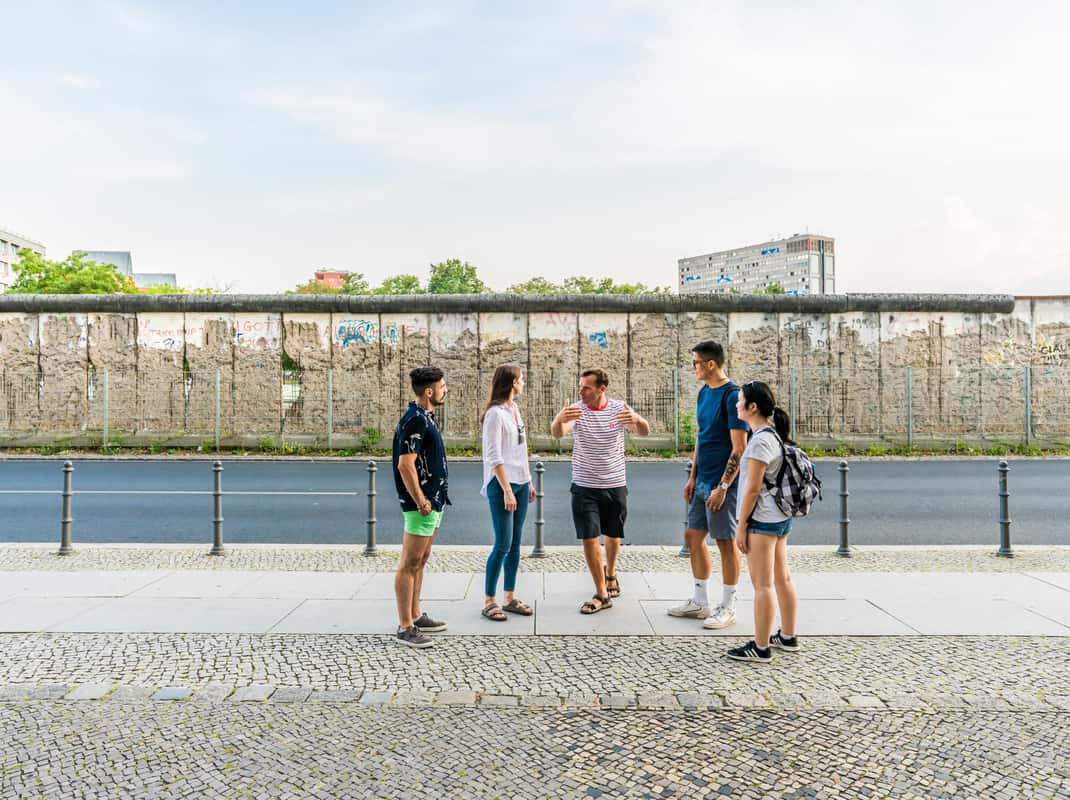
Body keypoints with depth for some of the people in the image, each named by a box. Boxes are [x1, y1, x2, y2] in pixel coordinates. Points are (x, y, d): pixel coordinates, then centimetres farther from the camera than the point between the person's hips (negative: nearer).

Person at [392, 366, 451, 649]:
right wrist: (420, 502, -20)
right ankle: (405, 627, 5)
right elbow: (405, 465, -24)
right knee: (410, 564, -2)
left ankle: (415, 616, 28)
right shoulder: (415, 420, -18)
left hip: (433, 501, 10)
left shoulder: (425, 417, 13)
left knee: (420, 560, 17)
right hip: (423, 504, -10)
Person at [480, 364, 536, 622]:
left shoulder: (514, 409, 14)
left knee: (515, 543, 10)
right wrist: (507, 490, -18)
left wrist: (528, 481, 16)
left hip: (520, 483, 8)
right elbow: (494, 457, -16)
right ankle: (489, 601, 6)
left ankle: (510, 597, 19)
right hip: (502, 484, -8)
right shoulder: (495, 413, -12)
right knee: (503, 544, -6)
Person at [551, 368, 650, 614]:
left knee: (613, 536, 16)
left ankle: (610, 573, 44)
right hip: (585, 487, -1)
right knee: (589, 538, -5)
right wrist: (559, 420, -51)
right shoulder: (576, 410, -9)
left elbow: (644, 431, -17)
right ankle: (602, 594, 9)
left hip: (615, 486, 1)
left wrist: (636, 420, -42)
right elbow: (558, 433, -27)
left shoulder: (620, 408, -4)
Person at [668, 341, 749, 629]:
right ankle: (700, 602, 26)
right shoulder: (704, 392, 10)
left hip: (721, 484, -9)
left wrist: (722, 487, -19)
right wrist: (692, 477, 14)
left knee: (725, 542, 3)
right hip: (702, 482, 9)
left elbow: (739, 448, -17)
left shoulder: (732, 395, -15)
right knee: (693, 536, 12)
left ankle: (727, 608, 17)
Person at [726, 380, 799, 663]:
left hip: (762, 520, -10)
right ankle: (787, 637, 29)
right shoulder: (774, 435, 12)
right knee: (782, 578, 17)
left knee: (762, 584, -2)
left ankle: (761, 648, 6)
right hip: (780, 517, 10)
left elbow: (753, 488, -19)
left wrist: (741, 525, -14)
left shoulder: (760, 440, -18)